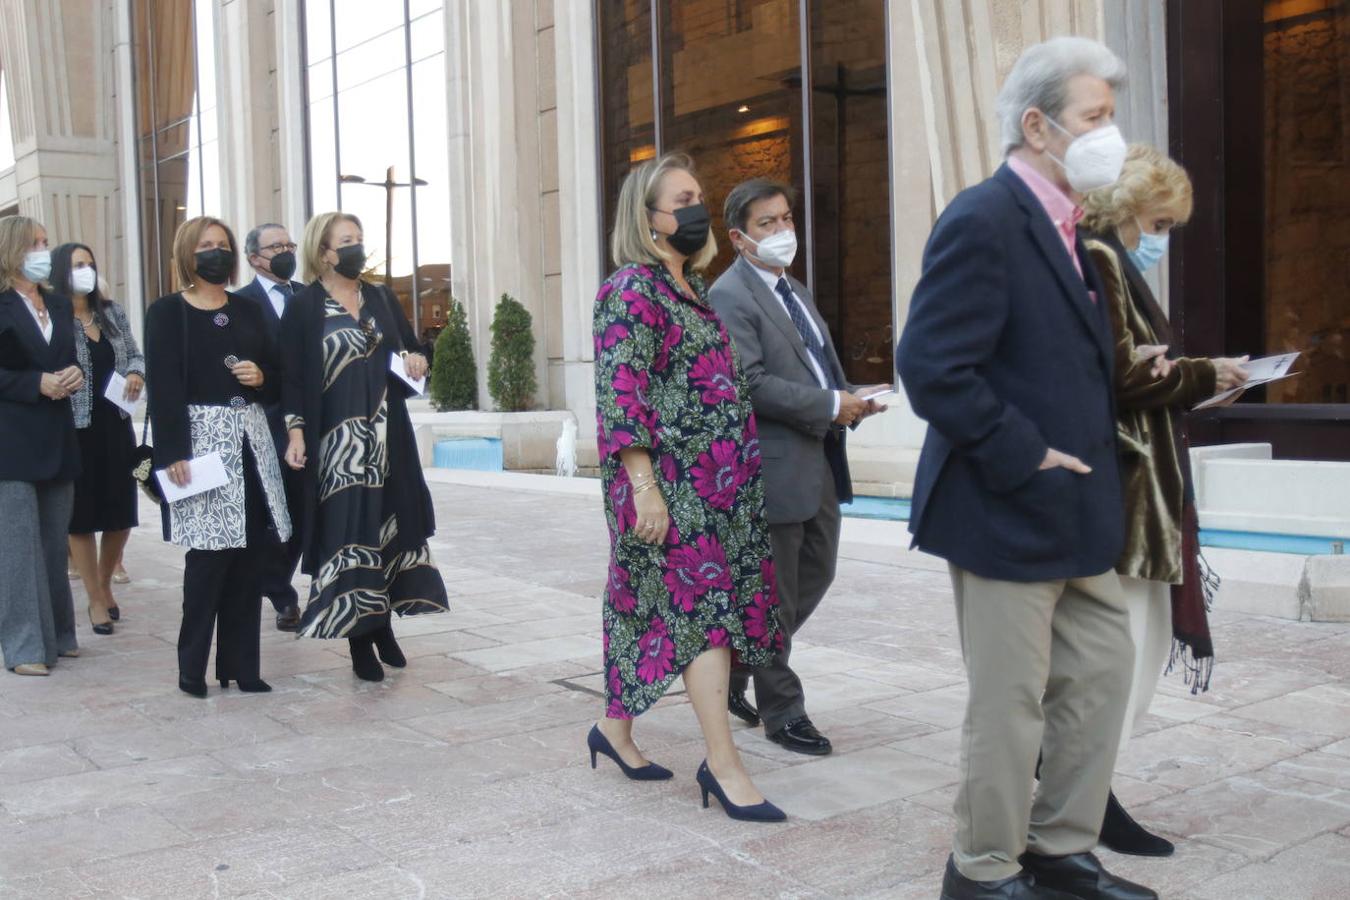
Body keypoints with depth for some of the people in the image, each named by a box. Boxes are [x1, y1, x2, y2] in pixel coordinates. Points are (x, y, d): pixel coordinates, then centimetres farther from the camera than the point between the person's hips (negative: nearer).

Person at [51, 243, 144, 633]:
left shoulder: (112, 313, 10)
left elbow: (135, 355, 17)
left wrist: (136, 373, -2)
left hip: (115, 425, 5)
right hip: (76, 430, -5)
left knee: (122, 513, 10)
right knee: (83, 516, 4)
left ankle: (105, 584, 33)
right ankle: (96, 601, 15)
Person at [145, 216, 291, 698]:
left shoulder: (247, 311, 16)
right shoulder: (167, 312, 1)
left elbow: (276, 376, 19)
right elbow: (163, 386, -7)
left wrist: (261, 377, -4)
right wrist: (173, 453, -15)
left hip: (251, 440, 5)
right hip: (201, 438, -5)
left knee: (249, 554, 3)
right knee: (209, 554, -7)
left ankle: (240, 664, 11)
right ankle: (192, 666, 5)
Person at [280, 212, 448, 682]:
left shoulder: (381, 298, 10)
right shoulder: (303, 307, -3)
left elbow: (411, 346, 16)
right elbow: (292, 376, -5)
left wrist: (415, 359, -7)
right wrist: (296, 431, -15)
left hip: (386, 432, 5)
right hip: (337, 436, -5)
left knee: (388, 524, 6)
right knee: (349, 531, -4)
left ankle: (382, 626, 17)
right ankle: (359, 641, 3)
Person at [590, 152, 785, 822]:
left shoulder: (692, 287, 17)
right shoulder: (633, 289, -10)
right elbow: (620, 394, -17)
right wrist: (644, 487, -23)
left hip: (717, 482, 9)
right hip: (671, 483, -8)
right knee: (704, 606, -8)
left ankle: (616, 728, 27)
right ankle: (724, 765, -3)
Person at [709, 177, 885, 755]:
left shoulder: (796, 292, 18)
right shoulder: (729, 297, -12)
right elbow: (750, 383, -21)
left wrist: (848, 399, 3)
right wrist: (831, 405, -17)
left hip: (819, 462, 9)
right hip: (776, 465, -9)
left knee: (816, 575, 16)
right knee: (774, 596, 3)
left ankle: (735, 668, 33)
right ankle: (781, 712, 17)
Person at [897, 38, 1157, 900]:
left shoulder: (1061, 225, 14)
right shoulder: (984, 220, -17)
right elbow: (932, 366, -24)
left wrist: (1130, 373, 8)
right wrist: (1025, 458, -20)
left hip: (1074, 510, 10)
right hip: (1009, 510, -10)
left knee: (1103, 671, 16)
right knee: (1011, 701, 3)